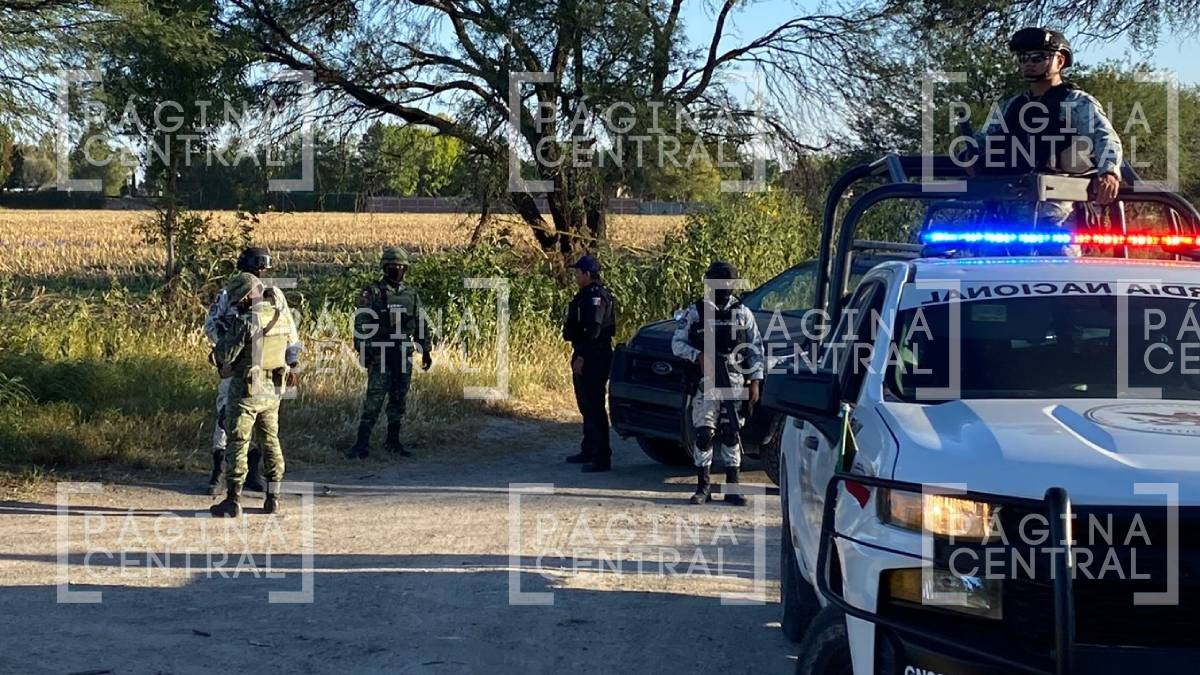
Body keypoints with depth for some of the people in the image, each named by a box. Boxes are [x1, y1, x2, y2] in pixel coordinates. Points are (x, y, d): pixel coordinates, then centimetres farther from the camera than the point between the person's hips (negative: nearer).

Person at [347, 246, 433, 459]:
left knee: (398, 401, 9)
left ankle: (393, 442, 18)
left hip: (404, 355, 5)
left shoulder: (412, 295, 11)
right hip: (379, 355, -5)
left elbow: (420, 324, 17)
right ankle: (362, 444, -8)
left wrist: (426, 351, 14)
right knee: (374, 400, -9)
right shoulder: (372, 293, -4)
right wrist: (363, 351, -15)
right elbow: (361, 325, -8)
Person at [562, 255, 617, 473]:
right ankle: (588, 451, 31)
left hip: (593, 359, -11)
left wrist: (582, 357, -25)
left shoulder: (596, 296, -16)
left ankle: (602, 458, -10)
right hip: (587, 358, 11)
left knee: (594, 407, -10)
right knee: (587, 406, 19)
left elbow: (593, 330, -24)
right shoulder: (587, 295, 17)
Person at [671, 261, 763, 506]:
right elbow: (677, 343, 6)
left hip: (735, 382, 1)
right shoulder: (695, 313, 5)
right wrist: (698, 355, -12)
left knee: (732, 434, 4)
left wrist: (755, 382, 3)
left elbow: (756, 348, 11)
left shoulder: (743, 313, 9)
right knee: (703, 433, -5)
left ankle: (732, 487, 10)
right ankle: (703, 487, 3)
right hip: (705, 382, -1)